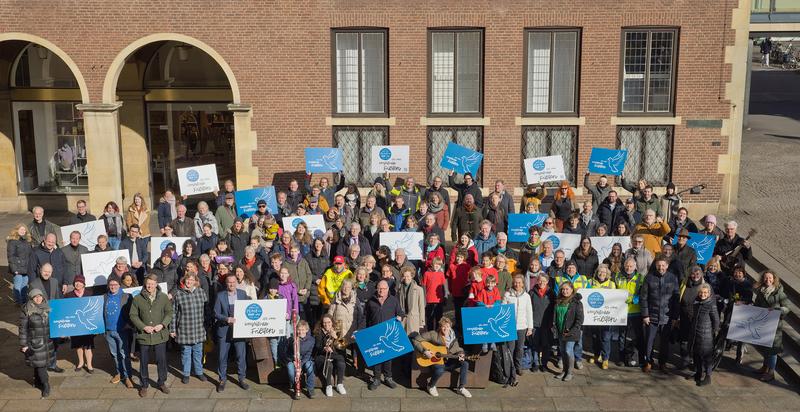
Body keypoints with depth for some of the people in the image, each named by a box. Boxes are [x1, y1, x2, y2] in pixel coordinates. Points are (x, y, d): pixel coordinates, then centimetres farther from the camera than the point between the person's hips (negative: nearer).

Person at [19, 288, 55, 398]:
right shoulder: (26, 311, -12)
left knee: (44, 362, 13)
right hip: (34, 343, -5)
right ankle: (46, 386, 6)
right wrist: (23, 344, -9)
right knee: (39, 363, -3)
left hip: (47, 342, 5)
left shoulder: (47, 308, 2)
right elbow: (23, 328, -9)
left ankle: (38, 381, 34)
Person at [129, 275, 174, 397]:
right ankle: (144, 385, 24)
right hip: (144, 335, 0)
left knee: (162, 360, 8)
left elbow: (169, 312, 5)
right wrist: (144, 327, -12)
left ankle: (162, 383, 25)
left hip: (160, 335, 1)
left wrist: (162, 325, -11)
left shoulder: (163, 297, 0)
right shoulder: (137, 299, -3)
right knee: (143, 361, 10)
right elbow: (133, 315, -1)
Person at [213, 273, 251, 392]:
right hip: (224, 330, -1)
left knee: (241, 355, 4)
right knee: (222, 357, 6)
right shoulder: (220, 295, -1)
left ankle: (242, 379, 18)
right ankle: (222, 380, 20)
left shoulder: (242, 294, 4)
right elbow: (216, 313, -3)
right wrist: (227, 319, -19)